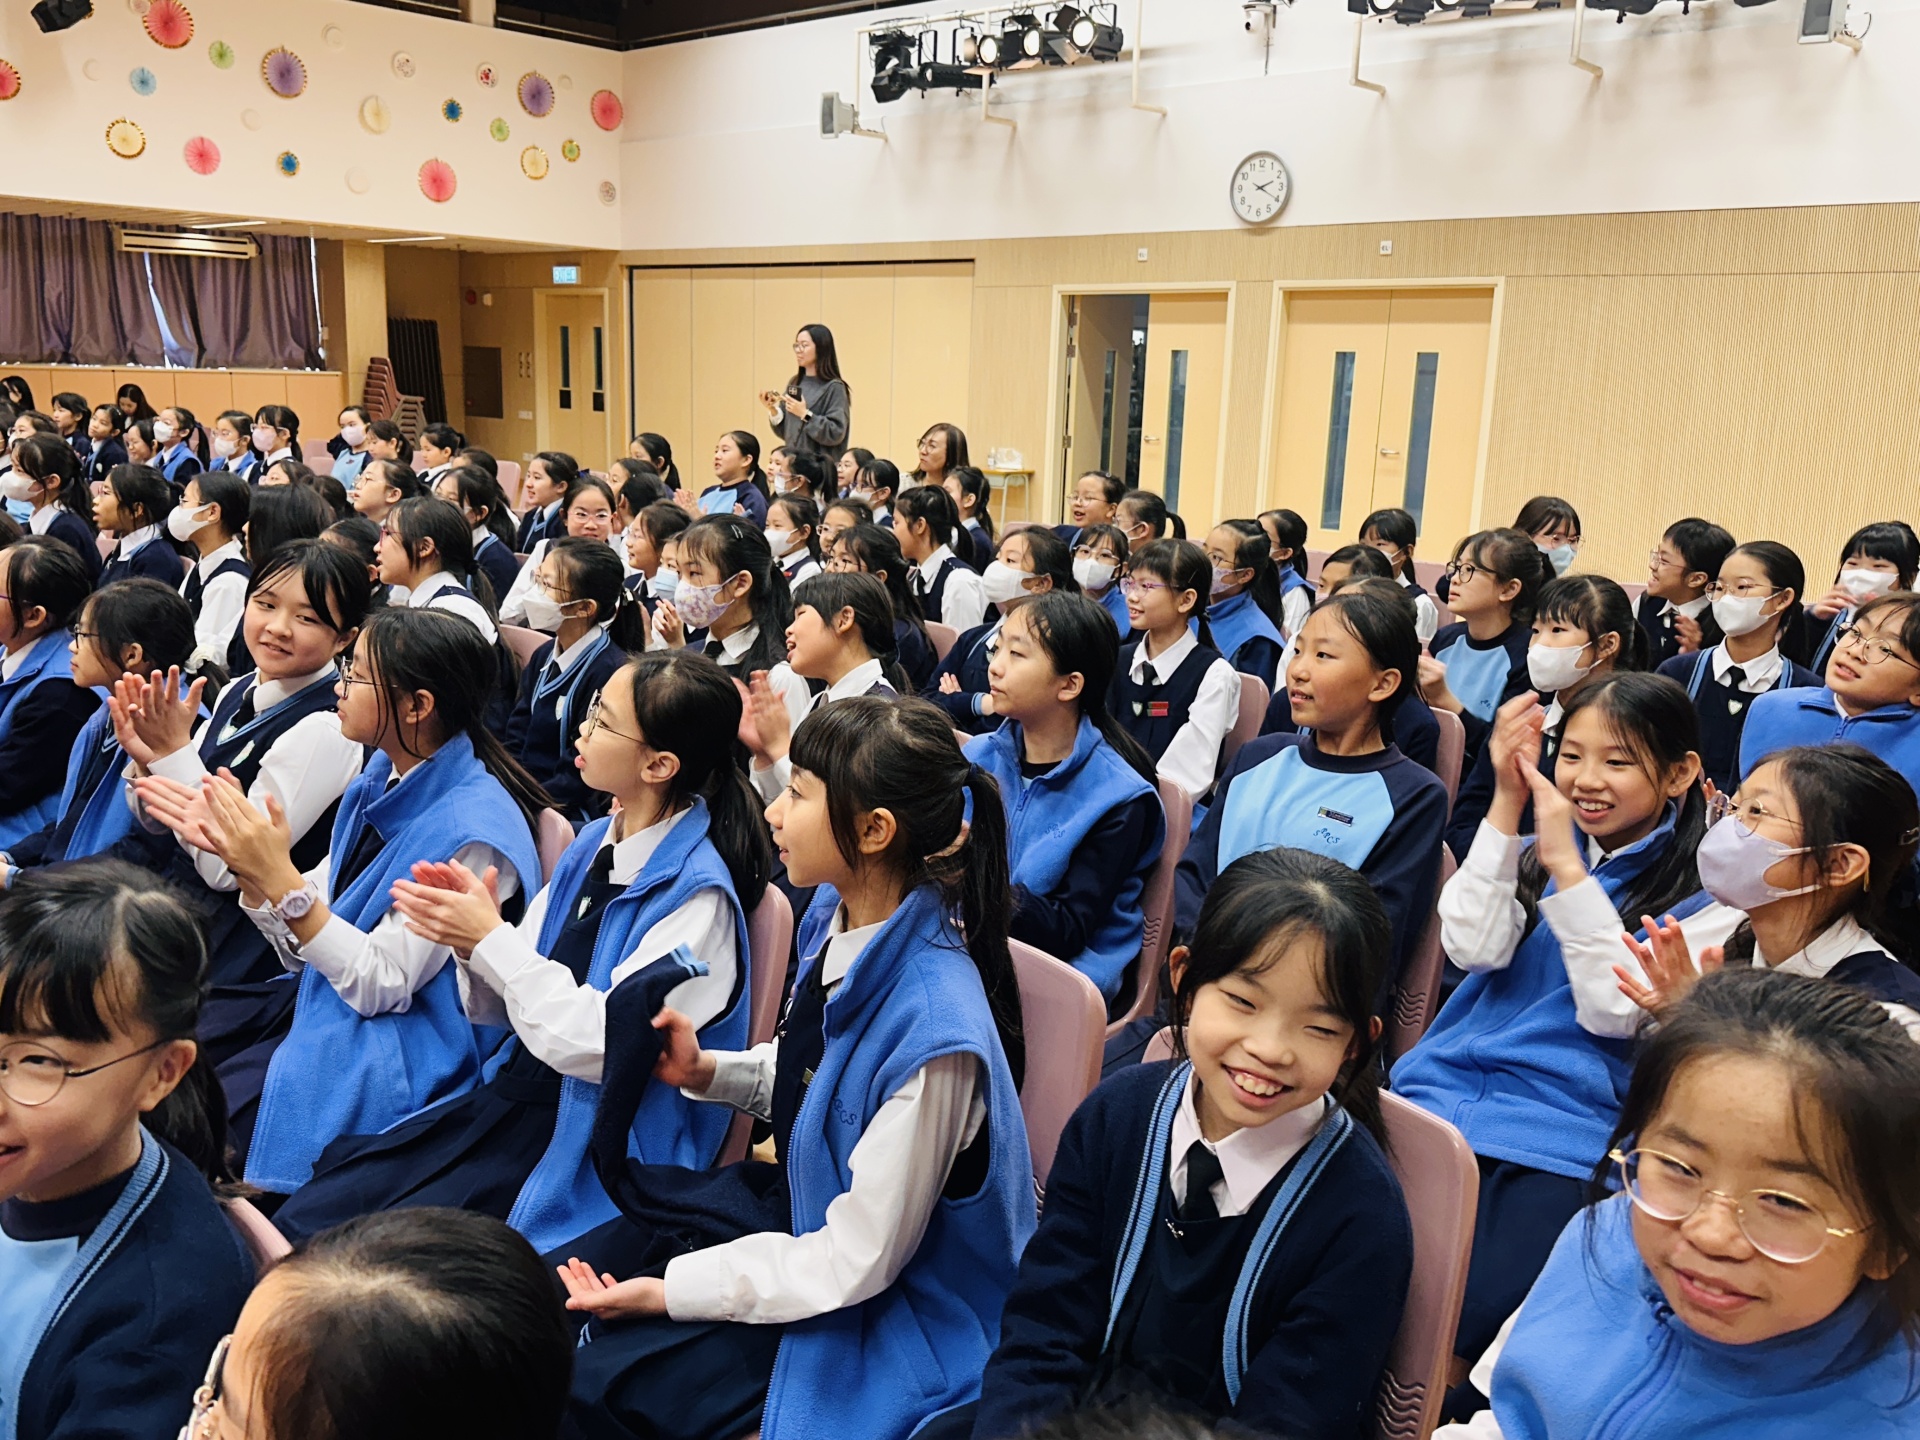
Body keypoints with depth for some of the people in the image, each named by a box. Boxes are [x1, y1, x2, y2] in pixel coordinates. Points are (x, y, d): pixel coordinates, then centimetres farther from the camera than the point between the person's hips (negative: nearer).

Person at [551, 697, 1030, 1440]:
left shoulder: (935, 1035, -34)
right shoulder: (836, 916, -9)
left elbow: (858, 1260, -23)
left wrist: (669, 1289, -18)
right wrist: (708, 1071, -7)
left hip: (885, 1311, -7)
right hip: (804, 1211, 7)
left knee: (599, 1380, -12)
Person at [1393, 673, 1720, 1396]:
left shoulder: (1705, 893, 2)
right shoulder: (1538, 847, 16)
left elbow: (1615, 1011, -9)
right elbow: (1473, 947, -1)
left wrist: (1567, 866, -15)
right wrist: (1506, 803, -6)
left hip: (1561, 1133, -3)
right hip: (1443, 1088, 4)